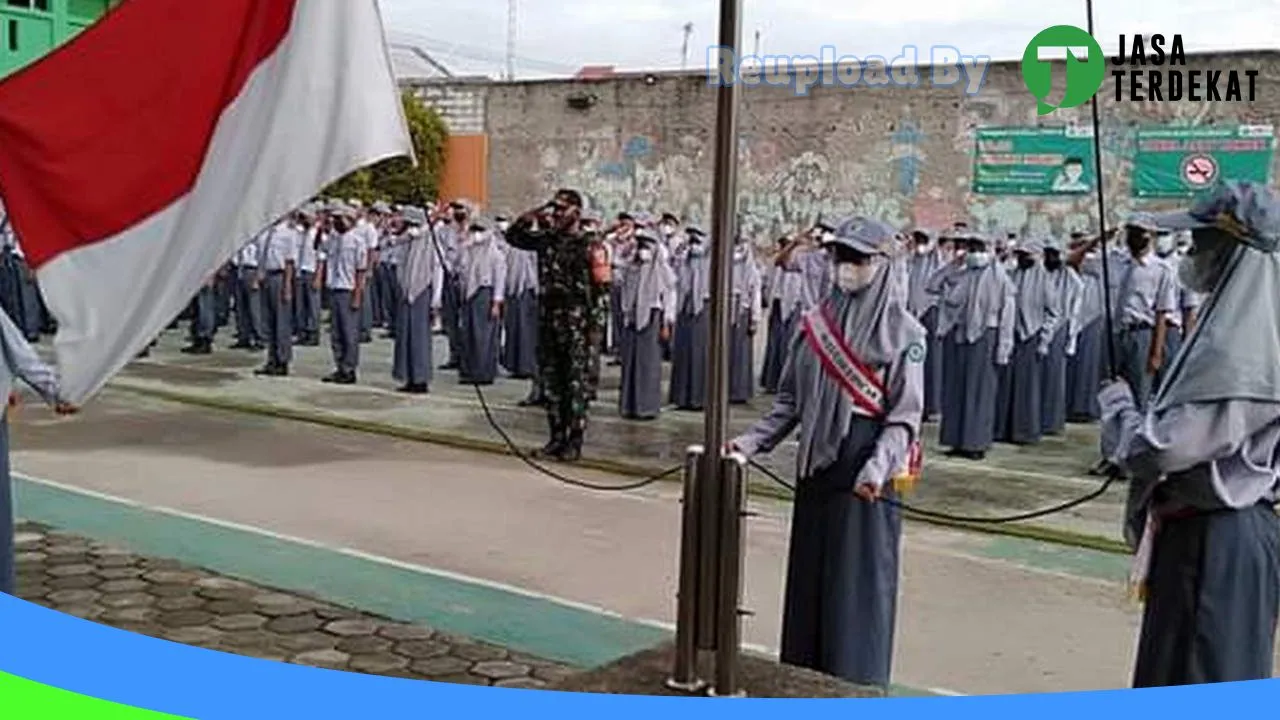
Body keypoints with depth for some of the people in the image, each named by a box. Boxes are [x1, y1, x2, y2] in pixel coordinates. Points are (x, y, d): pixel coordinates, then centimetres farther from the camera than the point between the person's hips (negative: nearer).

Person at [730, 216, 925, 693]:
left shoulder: (903, 332, -5)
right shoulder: (814, 324, 8)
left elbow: (905, 414, -9)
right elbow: (790, 400, 11)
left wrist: (880, 464, -24)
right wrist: (753, 441, -1)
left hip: (865, 477, -5)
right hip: (816, 471, 5)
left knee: (857, 587, -2)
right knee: (807, 582, 10)